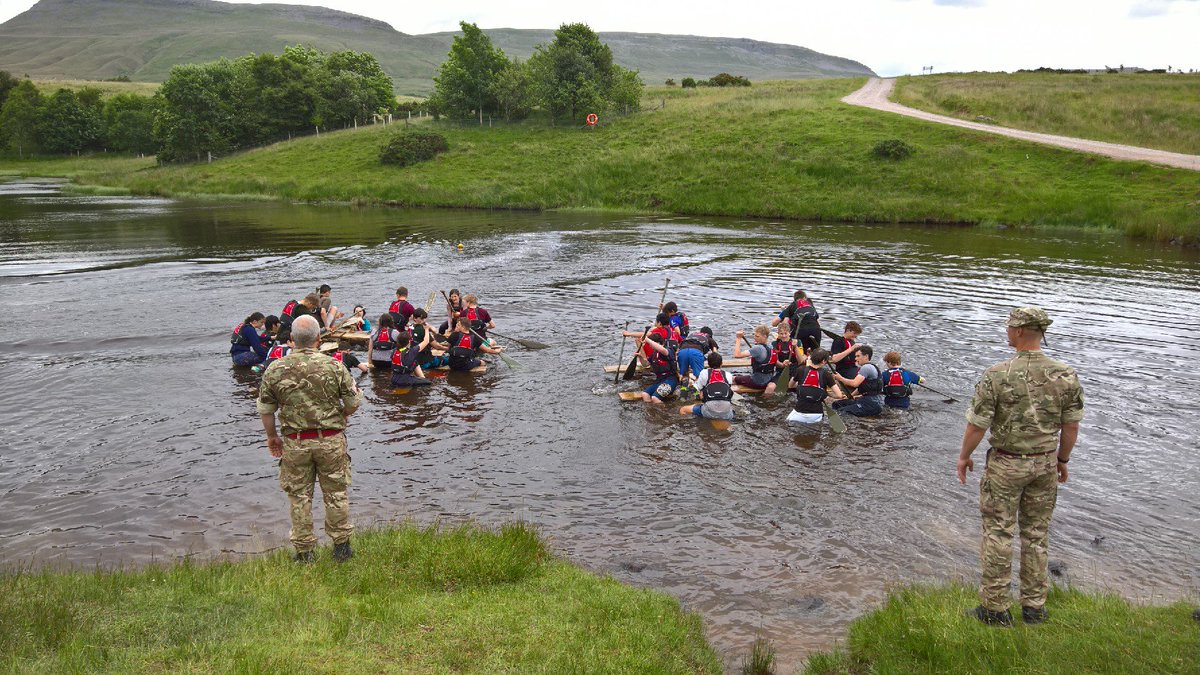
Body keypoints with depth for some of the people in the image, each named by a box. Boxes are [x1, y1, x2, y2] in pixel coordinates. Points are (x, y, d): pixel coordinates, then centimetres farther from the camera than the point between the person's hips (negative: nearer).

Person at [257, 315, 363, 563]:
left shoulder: (275, 369, -5)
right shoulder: (333, 366, -9)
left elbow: (265, 409, 2)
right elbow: (354, 402, -4)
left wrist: (272, 436, 17)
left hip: (294, 443, 1)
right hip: (331, 440, -1)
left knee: (299, 496, 12)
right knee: (336, 494, 12)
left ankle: (304, 552, 19)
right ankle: (341, 546, 22)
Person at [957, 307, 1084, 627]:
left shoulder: (997, 375, -18)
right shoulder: (1066, 375, -7)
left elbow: (977, 424, -14)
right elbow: (1071, 426, 1)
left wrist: (964, 456, 2)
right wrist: (1062, 460, 16)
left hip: (1006, 464, -4)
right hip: (1045, 463, 4)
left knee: (998, 534, 6)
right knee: (1036, 534, 15)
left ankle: (995, 608, 11)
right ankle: (1034, 606, 23)